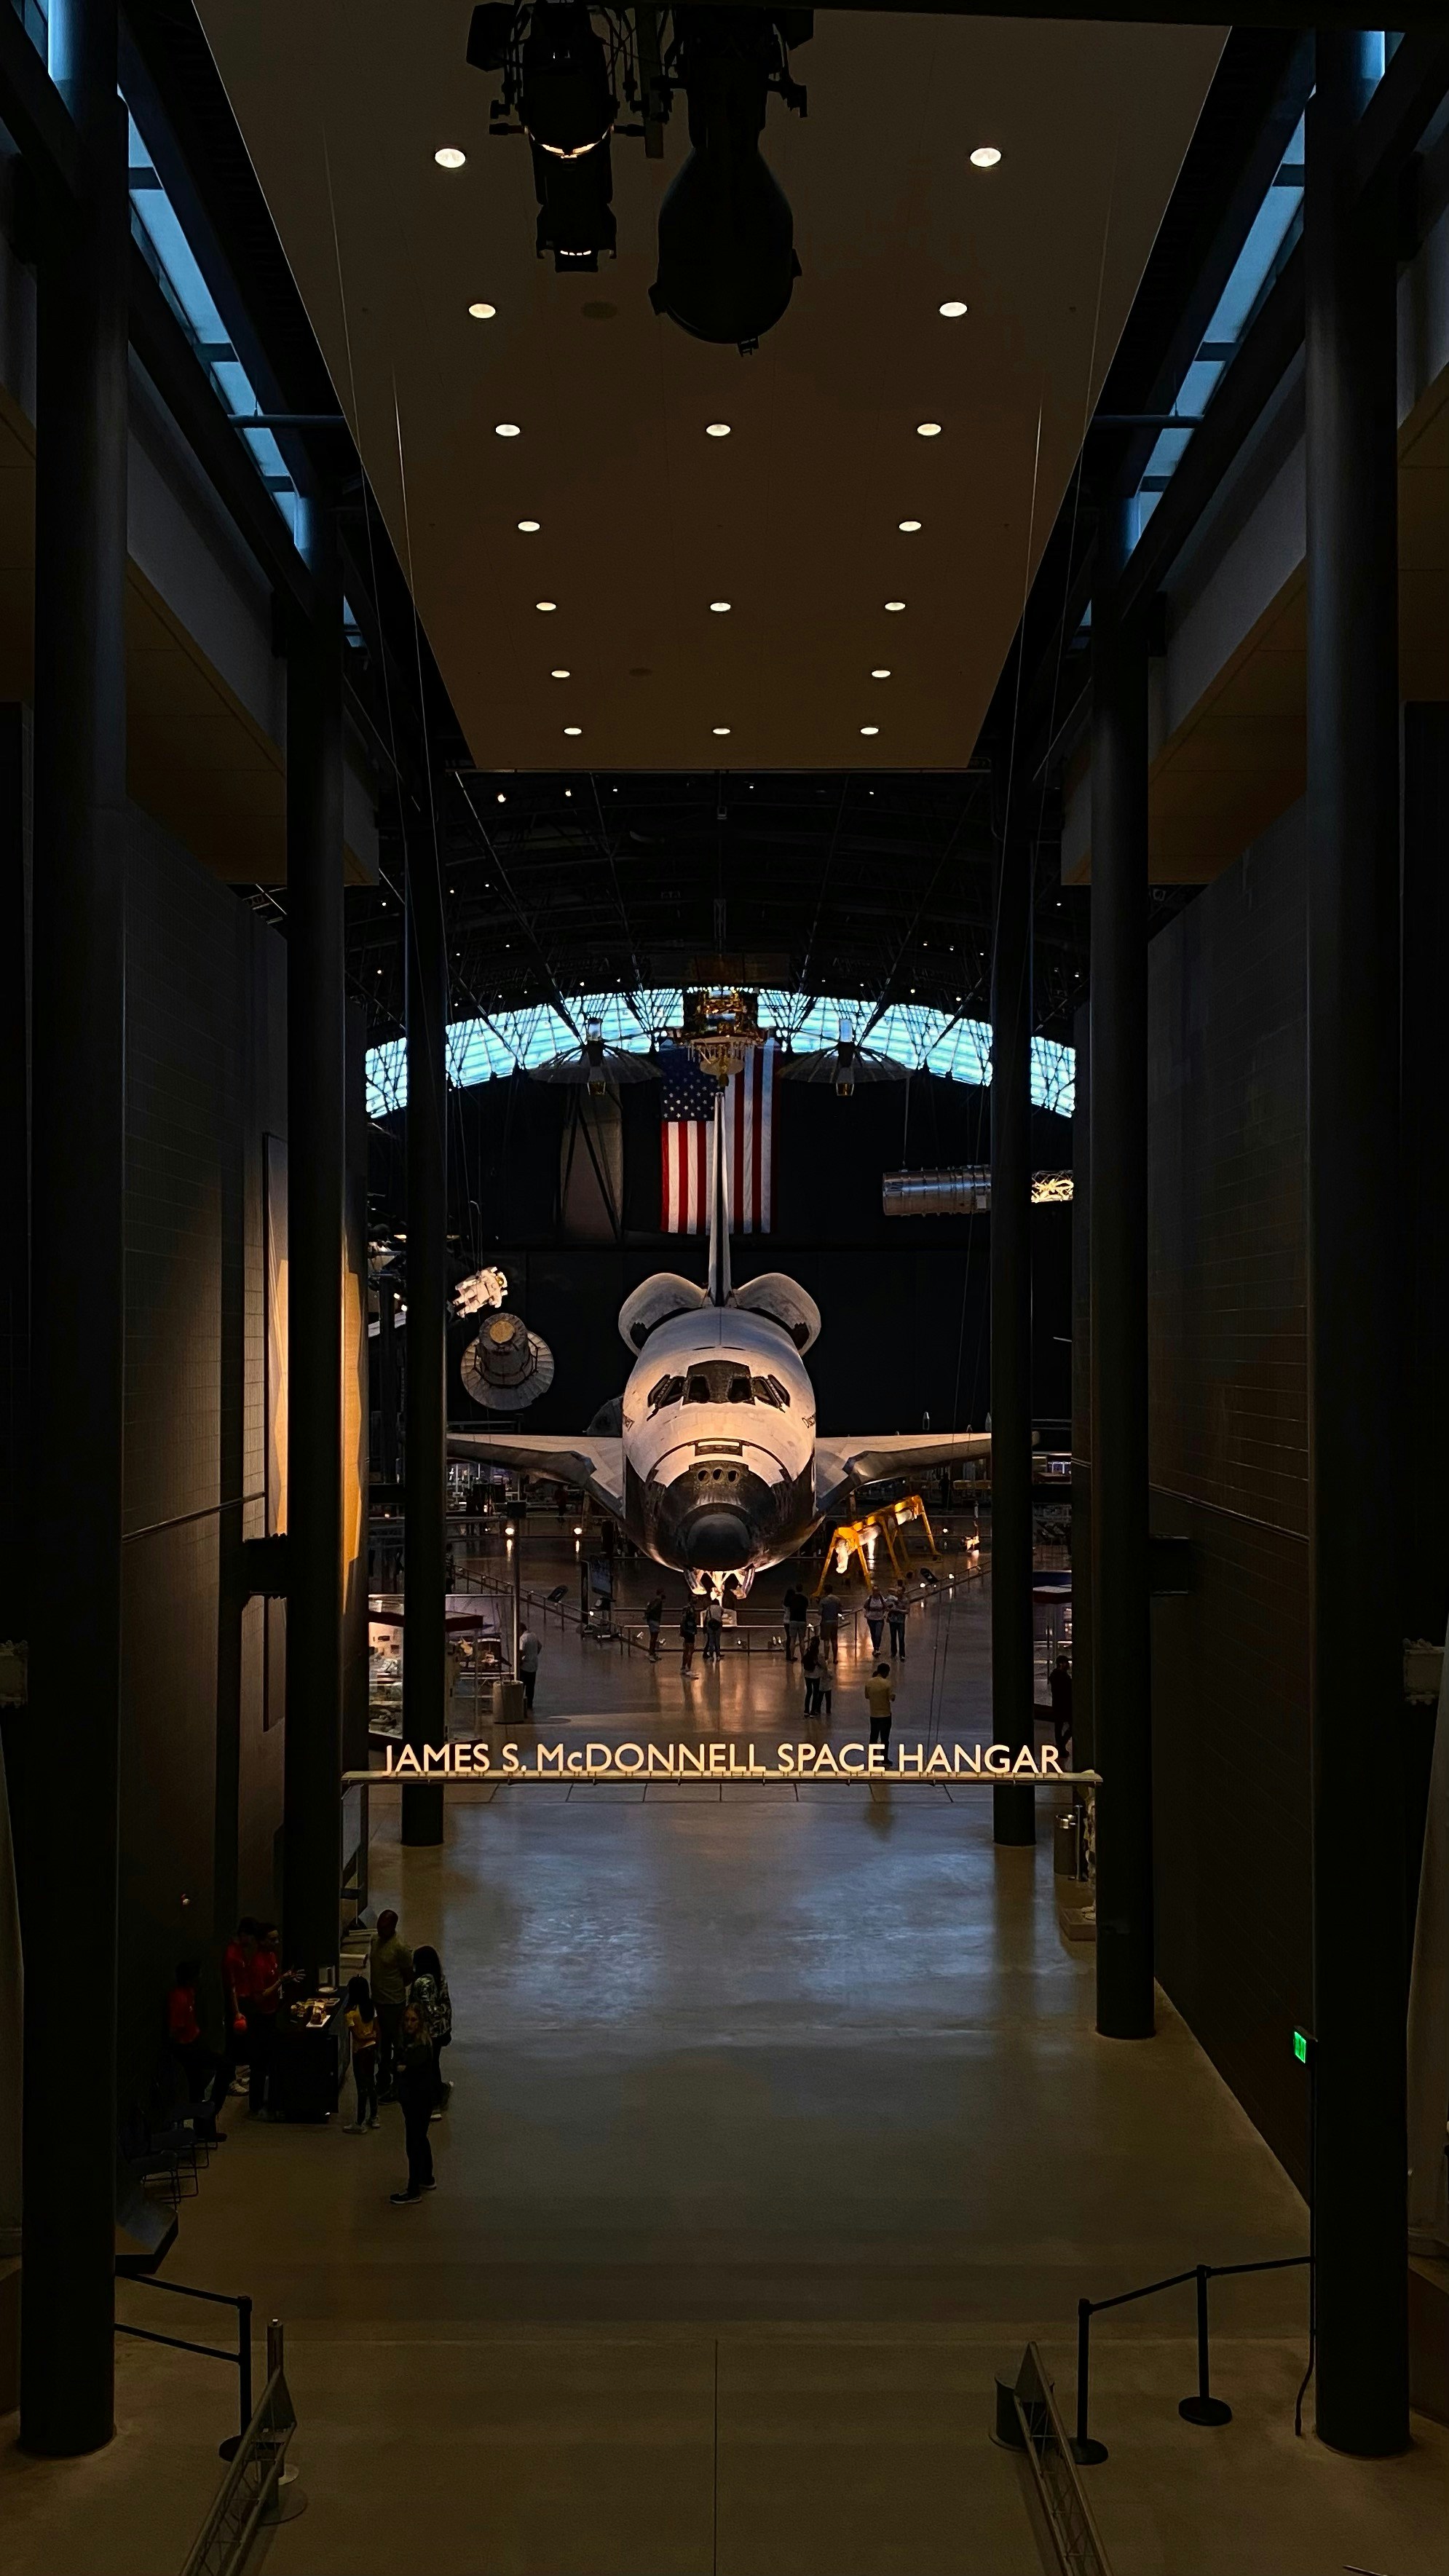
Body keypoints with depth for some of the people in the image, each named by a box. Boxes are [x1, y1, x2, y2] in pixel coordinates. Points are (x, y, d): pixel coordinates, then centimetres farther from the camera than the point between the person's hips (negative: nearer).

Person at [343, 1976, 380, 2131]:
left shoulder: (351, 2012, -20)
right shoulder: (371, 2007, -3)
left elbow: (357, 2036, -19)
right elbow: (377, 2030, 3)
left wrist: (367, 2037, -4)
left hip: (360, 2051, -6)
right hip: (372, 2048, 6)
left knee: (362, 2086, 2)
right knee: (371, 2083, 18)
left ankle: (360, 2123, 10)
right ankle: (373, 2117, 27)